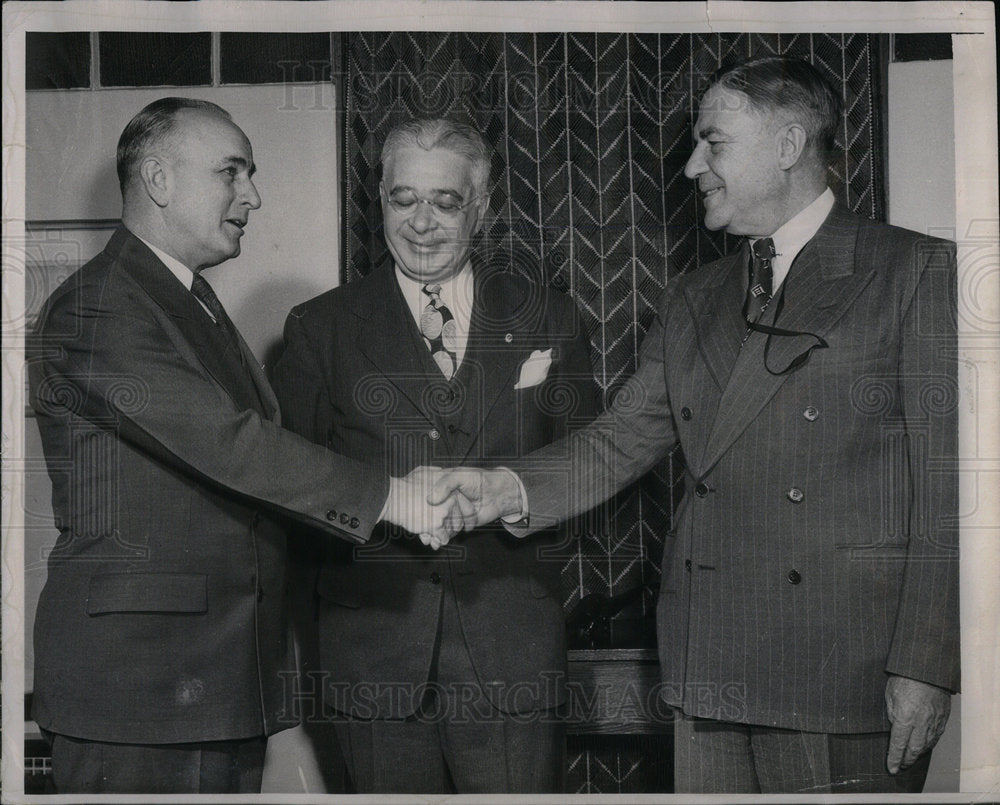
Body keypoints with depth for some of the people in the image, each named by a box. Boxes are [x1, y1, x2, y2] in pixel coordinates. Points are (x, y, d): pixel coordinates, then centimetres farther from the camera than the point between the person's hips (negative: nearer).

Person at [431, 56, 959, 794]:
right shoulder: (693, 300, 17)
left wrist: (926, 667, -12)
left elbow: (946, 485, -7)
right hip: (709, 672, 5)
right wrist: (506, 489, -8)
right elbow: (623, 440, 10)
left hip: (849, 677, -5)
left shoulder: (919, 272, -2)